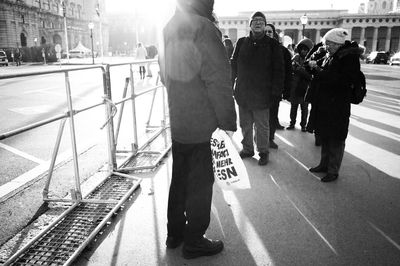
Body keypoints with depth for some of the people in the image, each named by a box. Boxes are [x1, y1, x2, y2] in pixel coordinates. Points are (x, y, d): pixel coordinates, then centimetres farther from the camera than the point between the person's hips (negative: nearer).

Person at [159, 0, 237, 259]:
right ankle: (194, 242, 21)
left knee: (180, 179, 19)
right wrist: (228, 121, -10)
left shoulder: (169, 28, 10)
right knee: (200, 184, 6)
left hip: (177, 121, 8)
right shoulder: (203, 28, -18)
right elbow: (218, 81, -20)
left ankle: (175, 233, 33)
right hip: (199, 123, -8)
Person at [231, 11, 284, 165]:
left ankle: (263, 152, 21)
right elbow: (233, 65, 9)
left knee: (262, 126, 6)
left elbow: (278, 70, -3)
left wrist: (277, 90, -9)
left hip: (262, 94, -3)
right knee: (245, 124, 14)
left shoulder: (272, 44, 0)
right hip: (242, 93, 3)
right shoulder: (242, 43, 7)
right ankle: (247, 149, 30)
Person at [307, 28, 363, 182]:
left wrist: (318, 71, -20)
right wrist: (315, 67, 4)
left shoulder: (350, 57, -14)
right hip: (323, 105, 8)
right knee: (324, 136, 18)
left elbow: (341, 80, -24)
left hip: (337, 107, -8)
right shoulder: (329, 56, 11)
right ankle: (324, 164, 34)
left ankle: (333, 171, 16)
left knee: (336, 140, 3)